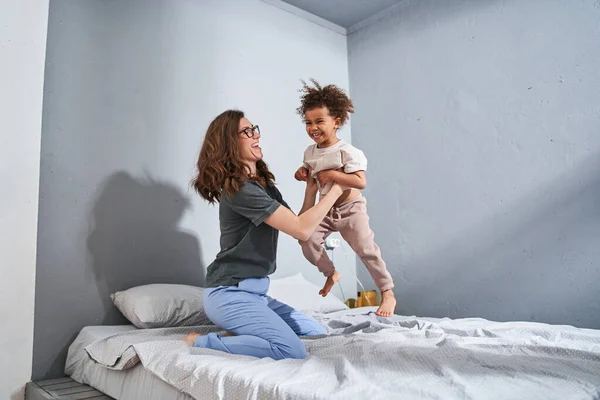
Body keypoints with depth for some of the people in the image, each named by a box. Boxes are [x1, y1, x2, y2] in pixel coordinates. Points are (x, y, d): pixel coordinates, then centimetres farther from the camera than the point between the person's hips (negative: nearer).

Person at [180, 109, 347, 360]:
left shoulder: (265, 184, 12)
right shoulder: (238, 188, -18)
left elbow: (298, 227, 10)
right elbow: (302, 230, -21)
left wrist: (311, 190, 2)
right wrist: (337, 189, -13)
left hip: (253, 291, 9)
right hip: (229, 293, -9)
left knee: (317, 334, 9)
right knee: (292, 351, -22)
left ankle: (240, 335, 9)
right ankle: (200, 342, -9)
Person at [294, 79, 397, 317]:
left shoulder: (347, 152, -22)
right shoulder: (310, 152, 0)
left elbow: (361, 182, -29)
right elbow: (309, 172, 20)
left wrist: (332, 174, -32)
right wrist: (302, 172, -3)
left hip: (350, 209, -6)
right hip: (326, 210, 6)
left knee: (366, 249, -8)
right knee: (307, 240, -10)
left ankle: (388, 294, 7)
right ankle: (331, 273, 17)